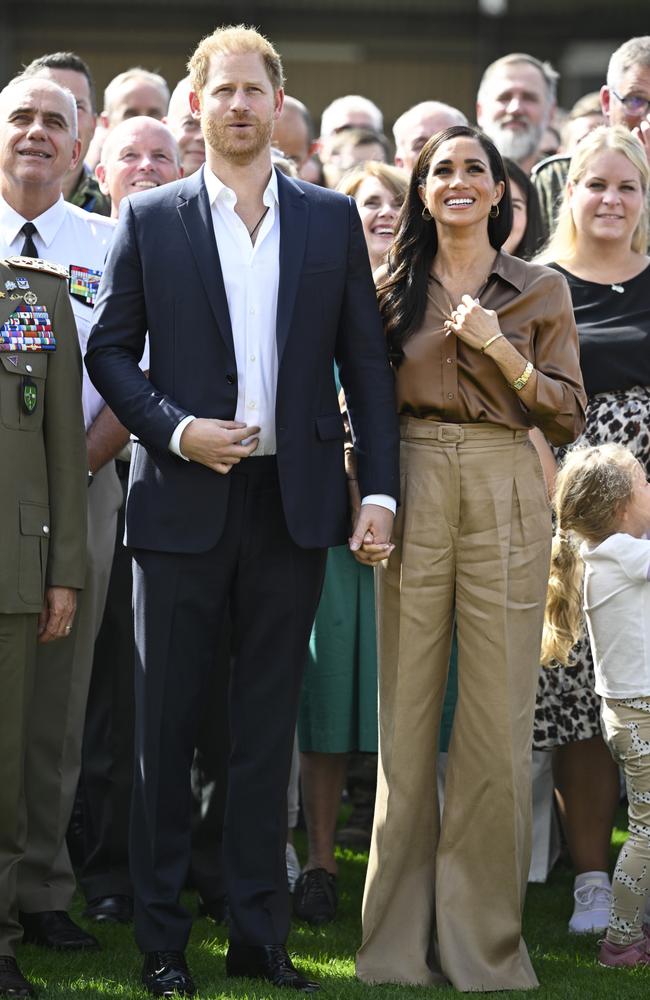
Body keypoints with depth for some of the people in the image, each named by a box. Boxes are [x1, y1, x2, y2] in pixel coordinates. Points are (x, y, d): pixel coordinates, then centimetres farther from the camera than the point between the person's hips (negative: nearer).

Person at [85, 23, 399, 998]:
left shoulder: (332, 218, 8)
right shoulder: (149, 219, 4)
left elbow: (365, 357, 6)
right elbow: (109, 349, 4)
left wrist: (380, 488, -1)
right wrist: (175, 430, -12)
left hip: (293, 501, 1)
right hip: (183, 500, -1)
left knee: (268, 724, 7)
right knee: (166, 723, 3)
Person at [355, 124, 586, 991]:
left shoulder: (541, 292, 8)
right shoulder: (394, 290, 11)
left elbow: (569, 418, 4)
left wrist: (501, 352, -9)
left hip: (505, 497, -1)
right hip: (413, 494, 1)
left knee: (499, 719, -2)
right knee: (406, 711, 1)